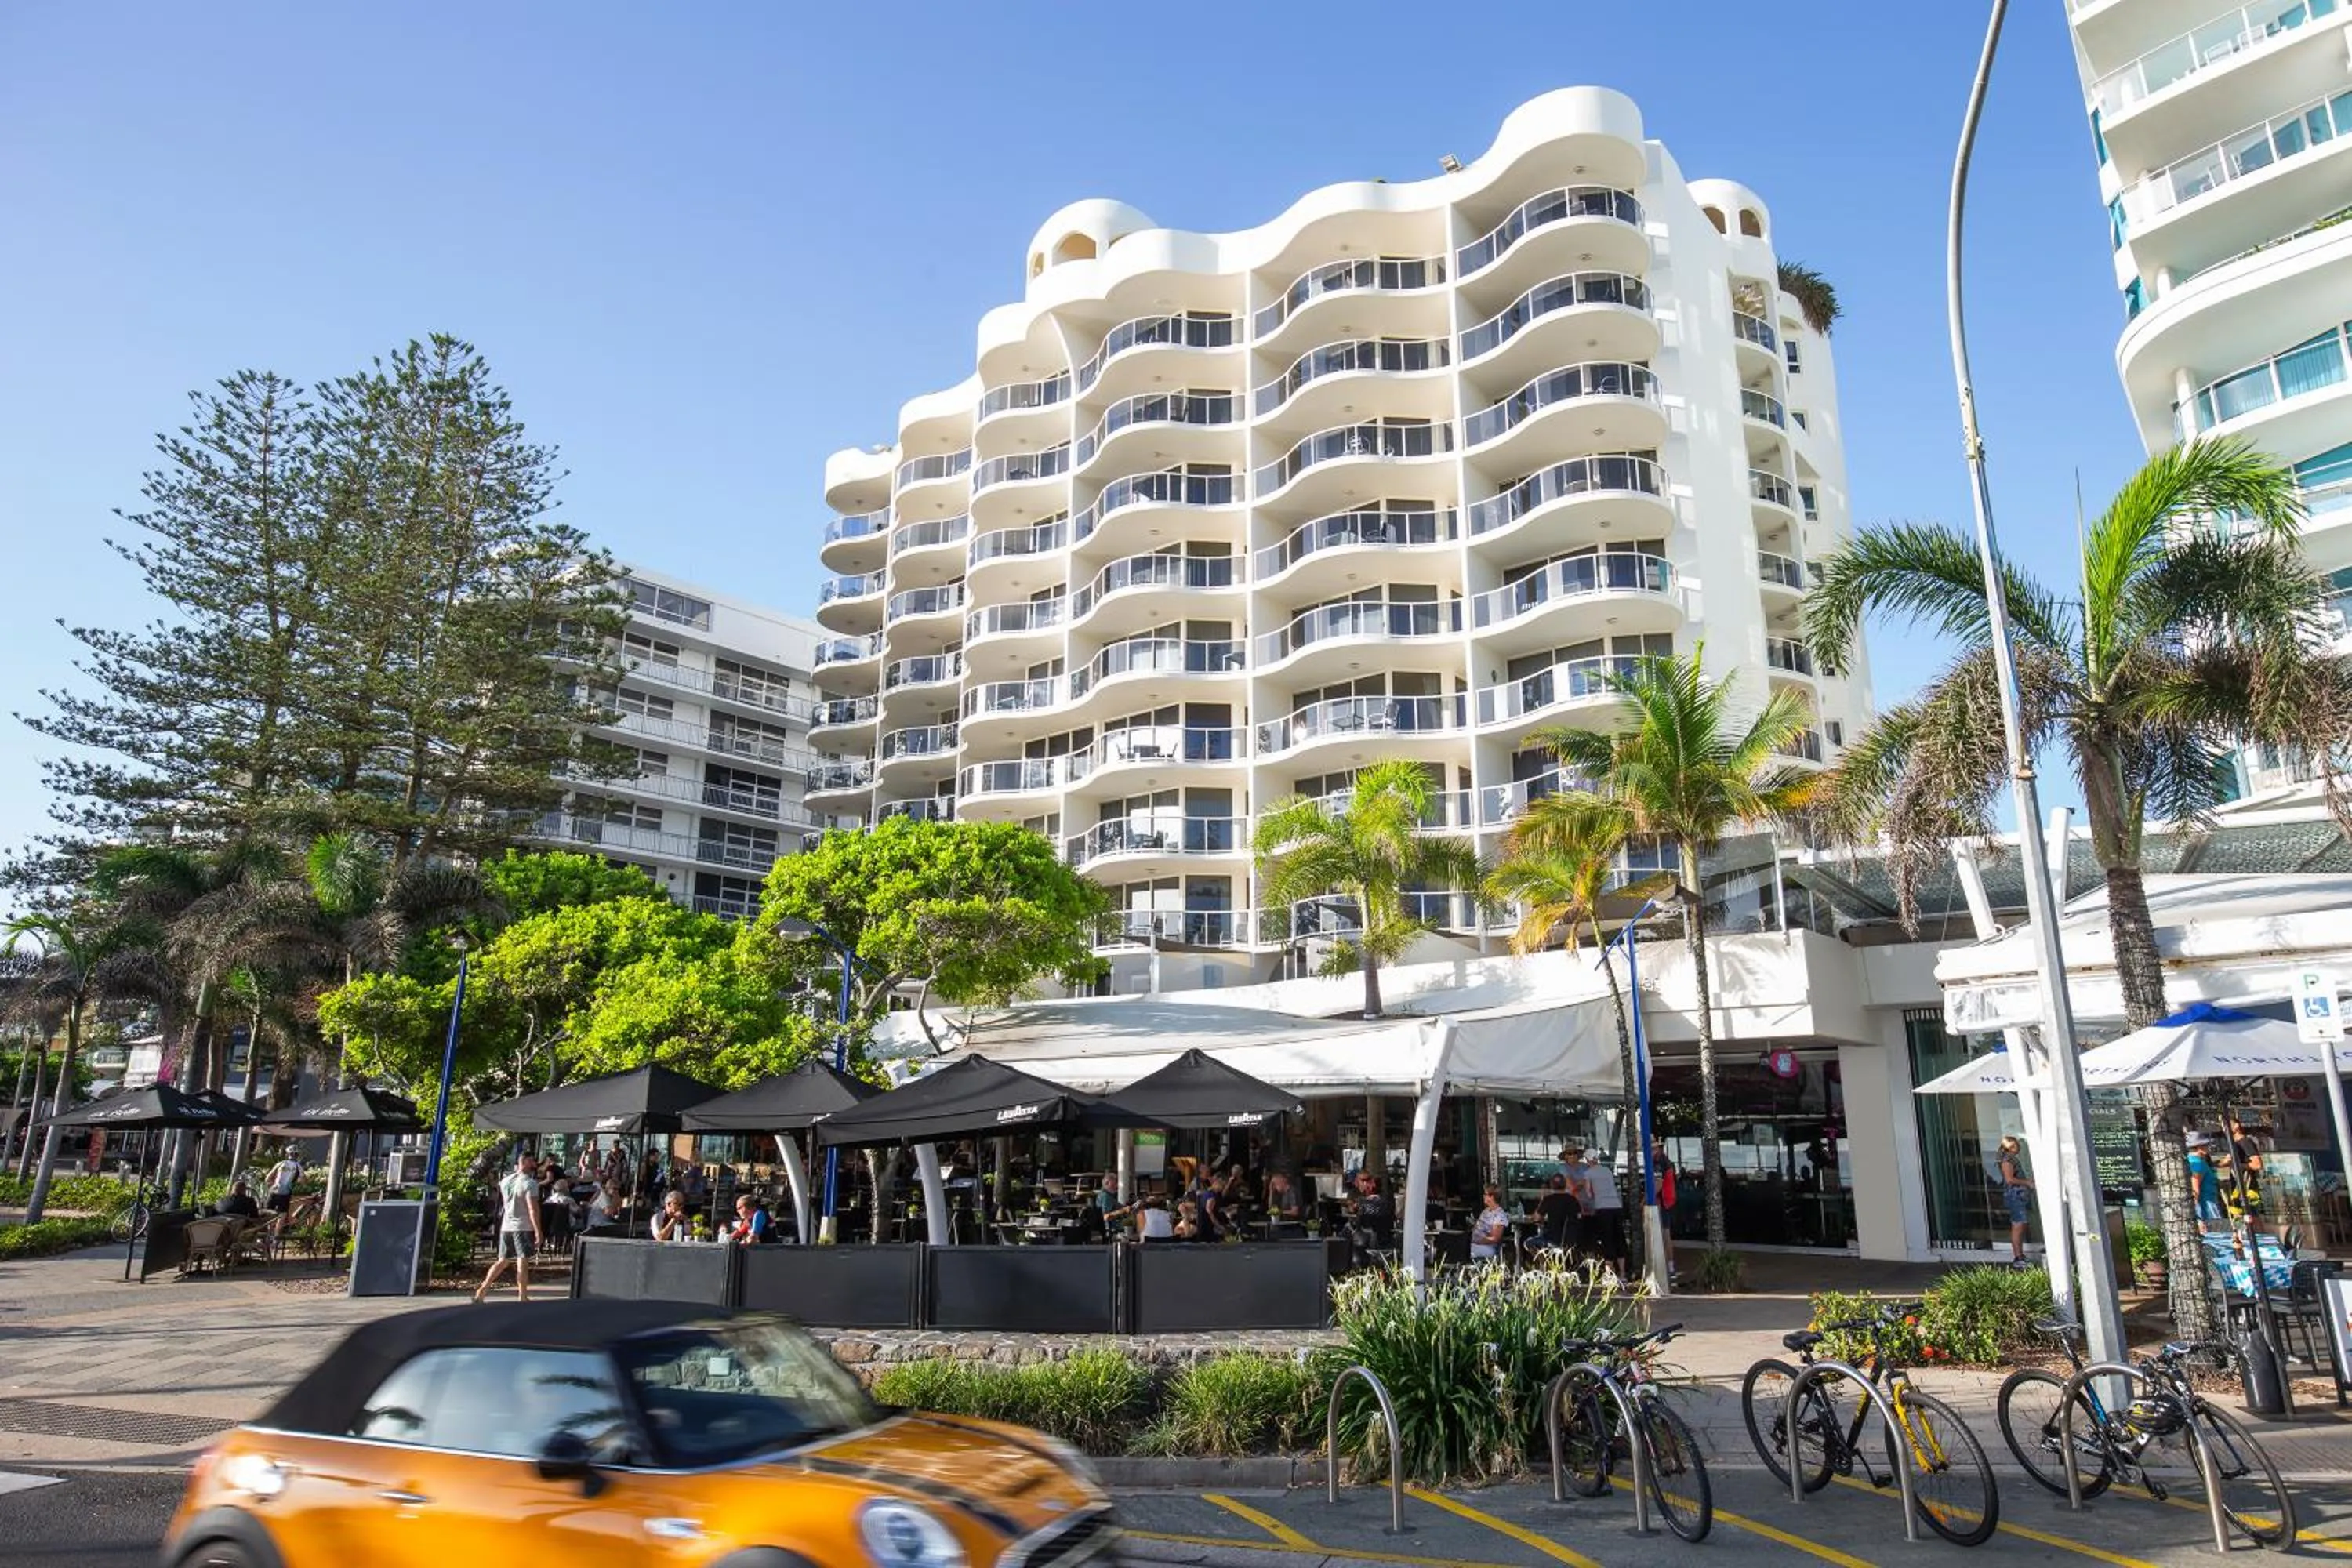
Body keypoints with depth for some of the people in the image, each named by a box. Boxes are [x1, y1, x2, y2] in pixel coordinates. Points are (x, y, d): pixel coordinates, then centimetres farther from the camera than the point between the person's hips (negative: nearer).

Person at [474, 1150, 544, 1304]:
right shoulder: (530, 1183, -12)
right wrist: (538, 1230, -16)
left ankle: (482, 1290, 11)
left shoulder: (505, 1181, 10)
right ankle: (522, 1297, 1)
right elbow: (533, 1209, -17)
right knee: (522, 1262, -1)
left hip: (506, 1226, 6)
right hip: (524, 1227, -6)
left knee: (502, 1261, 15)